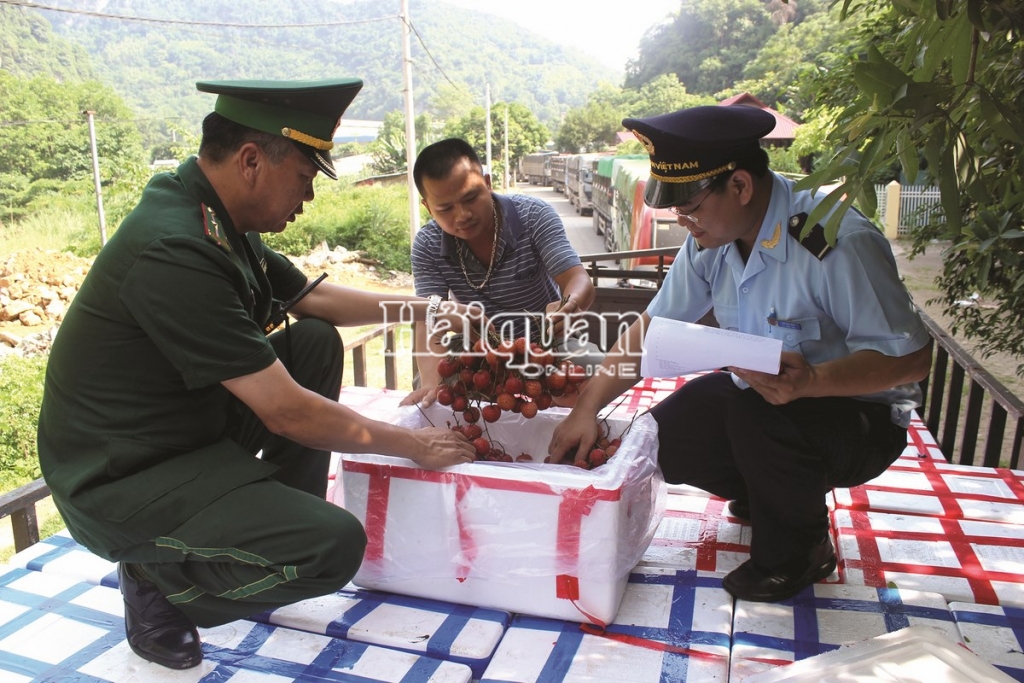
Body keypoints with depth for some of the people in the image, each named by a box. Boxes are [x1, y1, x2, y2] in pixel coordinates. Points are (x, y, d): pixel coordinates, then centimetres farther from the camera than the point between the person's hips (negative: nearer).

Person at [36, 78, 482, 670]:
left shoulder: (221, 221, 0)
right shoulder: (175, 253, -29)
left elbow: (311, 297, 15)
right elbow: (288, 412, -27)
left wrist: (423, 308, 10)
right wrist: (414, 445, -15)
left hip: (191, 427, 9)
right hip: (123, 484, -9)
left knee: (318, 340, 5)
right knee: (336, 545, -23)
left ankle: (279, 524, 13)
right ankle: (158, 579, 4)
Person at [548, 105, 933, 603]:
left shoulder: (837, 243, -28)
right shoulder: (712, 234, -7)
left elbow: (911, 356, -25)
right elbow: (652, 327, -2)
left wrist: (811, 381, -43)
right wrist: (586, 408, -7)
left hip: (861, 416, -6)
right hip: (751, 398, 7)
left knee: (759, 414, -36)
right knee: (661, 440, -8)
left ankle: (798, 554, -5)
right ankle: (775, 493, 19)